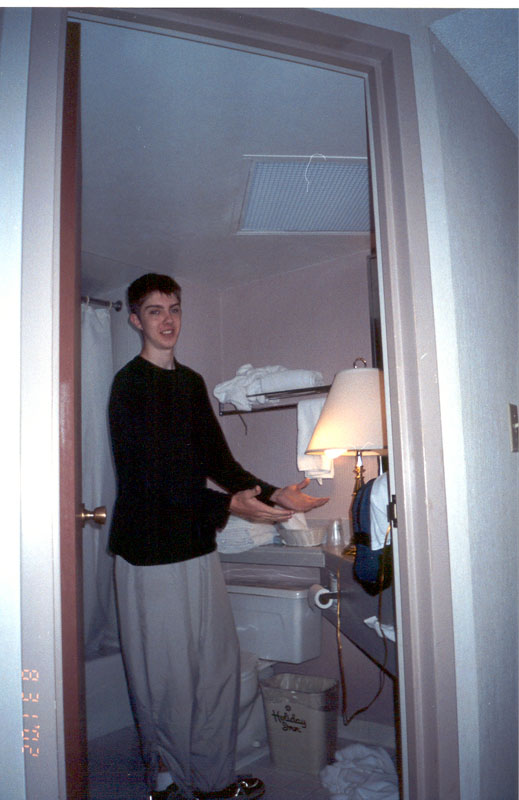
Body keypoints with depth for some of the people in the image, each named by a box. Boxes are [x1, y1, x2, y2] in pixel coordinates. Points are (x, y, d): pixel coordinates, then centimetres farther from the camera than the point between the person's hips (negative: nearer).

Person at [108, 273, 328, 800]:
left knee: (218, 663, 13)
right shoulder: (130, 384, -10)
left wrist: (271, 494, -1)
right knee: (166, 674, 6)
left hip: (198, 544, 7)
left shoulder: (191, 382, 13)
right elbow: (150, 478, -18)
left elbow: (216, 459, 11)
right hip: (152, 549, -7)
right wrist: (230, 505, -20)